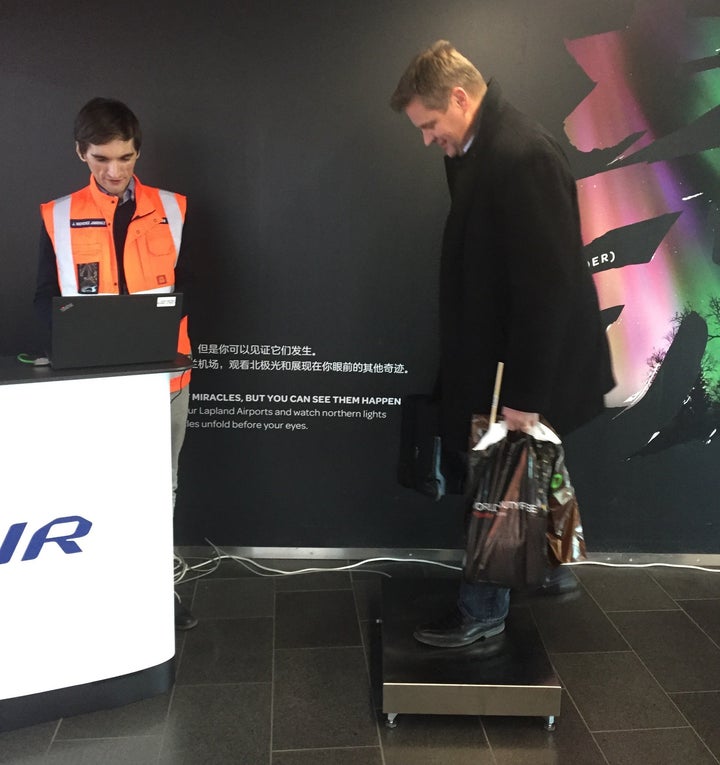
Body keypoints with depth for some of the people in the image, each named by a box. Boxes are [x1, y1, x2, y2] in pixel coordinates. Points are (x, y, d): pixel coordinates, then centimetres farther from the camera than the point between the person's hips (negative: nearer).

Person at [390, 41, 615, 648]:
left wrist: (525, 392, -21)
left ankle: (483, 613, 26)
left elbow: (549, 285, -26)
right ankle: (549, 568, 45)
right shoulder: (479, 148, 5)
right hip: (499, 352, 9)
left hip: (522, 365, -9)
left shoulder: (522, 155, -24)